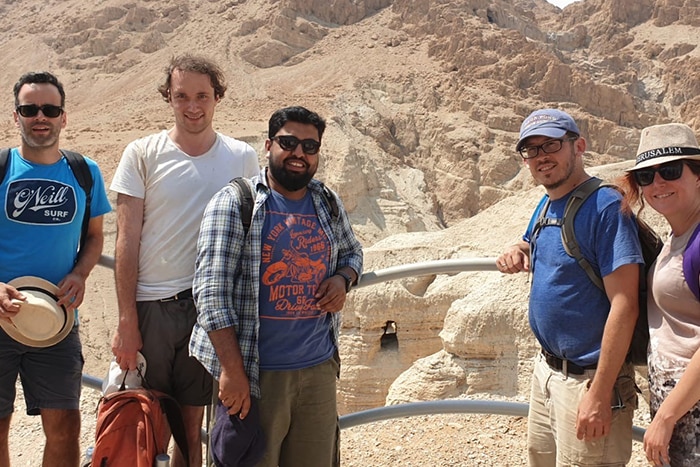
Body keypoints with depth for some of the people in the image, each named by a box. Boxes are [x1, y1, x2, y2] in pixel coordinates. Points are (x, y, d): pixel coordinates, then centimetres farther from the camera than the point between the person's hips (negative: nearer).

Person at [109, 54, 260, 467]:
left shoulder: (242, 158, 4)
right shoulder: (143, 154, 0)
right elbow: (127, 240, -1)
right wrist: (126, 320, -7)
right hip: (151, 305, -1)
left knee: (192, 425, 9)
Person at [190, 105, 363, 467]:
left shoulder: (329, 204, 8)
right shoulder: (234, 203, -8)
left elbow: (351, 252, 25)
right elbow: (211, 292, -13)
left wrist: (343, 279, 0)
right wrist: (232, 370, -18)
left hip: (319, 369, 5)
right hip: (255, 374, -5)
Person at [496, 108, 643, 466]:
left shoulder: (605, 206, -19)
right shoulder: (546, 205, 6)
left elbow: (624, 306, -24)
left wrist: (600, 394, -26)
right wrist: (518, 252, 3)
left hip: (587, 379, -9)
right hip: (546, 369, 9)